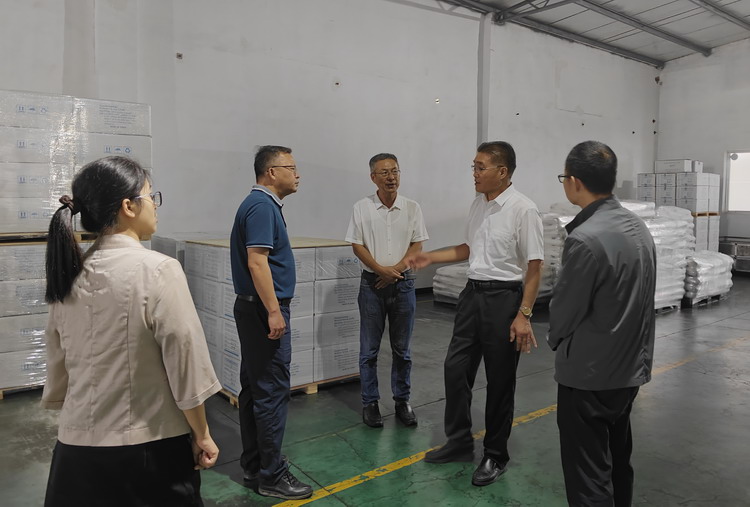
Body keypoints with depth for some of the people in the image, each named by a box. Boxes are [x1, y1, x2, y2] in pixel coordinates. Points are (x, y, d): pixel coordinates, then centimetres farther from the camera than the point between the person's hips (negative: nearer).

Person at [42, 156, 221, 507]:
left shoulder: (68, 275, 1)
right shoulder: (157, 270, -18)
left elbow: (58, 366, 9)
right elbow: (186, 363, -16)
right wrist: (201, 435, -4)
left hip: (78, 445, 5)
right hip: (148, 448, -5)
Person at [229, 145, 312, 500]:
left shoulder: (262, 204, 16)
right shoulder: (262, 206, -15)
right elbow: (257, 262, -23)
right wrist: (274, 312, -23)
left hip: (255, 309, 11)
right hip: (264, 310, -11)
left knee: (254, 389, 14)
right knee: (272, 392, -4)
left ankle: (253, 466, 24)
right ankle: (271, 475, 6)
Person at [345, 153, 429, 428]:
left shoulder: (412, 208, 2)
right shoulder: (362, 208, -1)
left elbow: (417, 245, 1)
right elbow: (357, 246, -4)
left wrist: (396, 269, -13)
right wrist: (381, 270, -16)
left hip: (403, 284, 1)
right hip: (372, 284, -1)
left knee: (402, 348, 10)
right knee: (369, 349, 6)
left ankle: (402, 401, 23)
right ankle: (370, 402, 19)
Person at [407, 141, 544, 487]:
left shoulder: (523, 210, -15)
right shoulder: (478, 205, 7)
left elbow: (534, 267, -15)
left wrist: (523, 315, -20)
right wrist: (429, 257, 13)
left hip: (504, 296, -7)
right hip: (473, 292, 7)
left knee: (499, 381, 5)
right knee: (456, 367, 11)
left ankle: (495, 456, 25)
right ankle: (459, 443, 30)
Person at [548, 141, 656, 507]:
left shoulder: (585, 238, -25)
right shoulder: (639, 228, 2)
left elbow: (564, 311, -16)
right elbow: (638, 299, 9)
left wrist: (556, 340, 5)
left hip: (589, 375, -9)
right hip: (630, 367, 9)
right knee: (618, 461, 24)